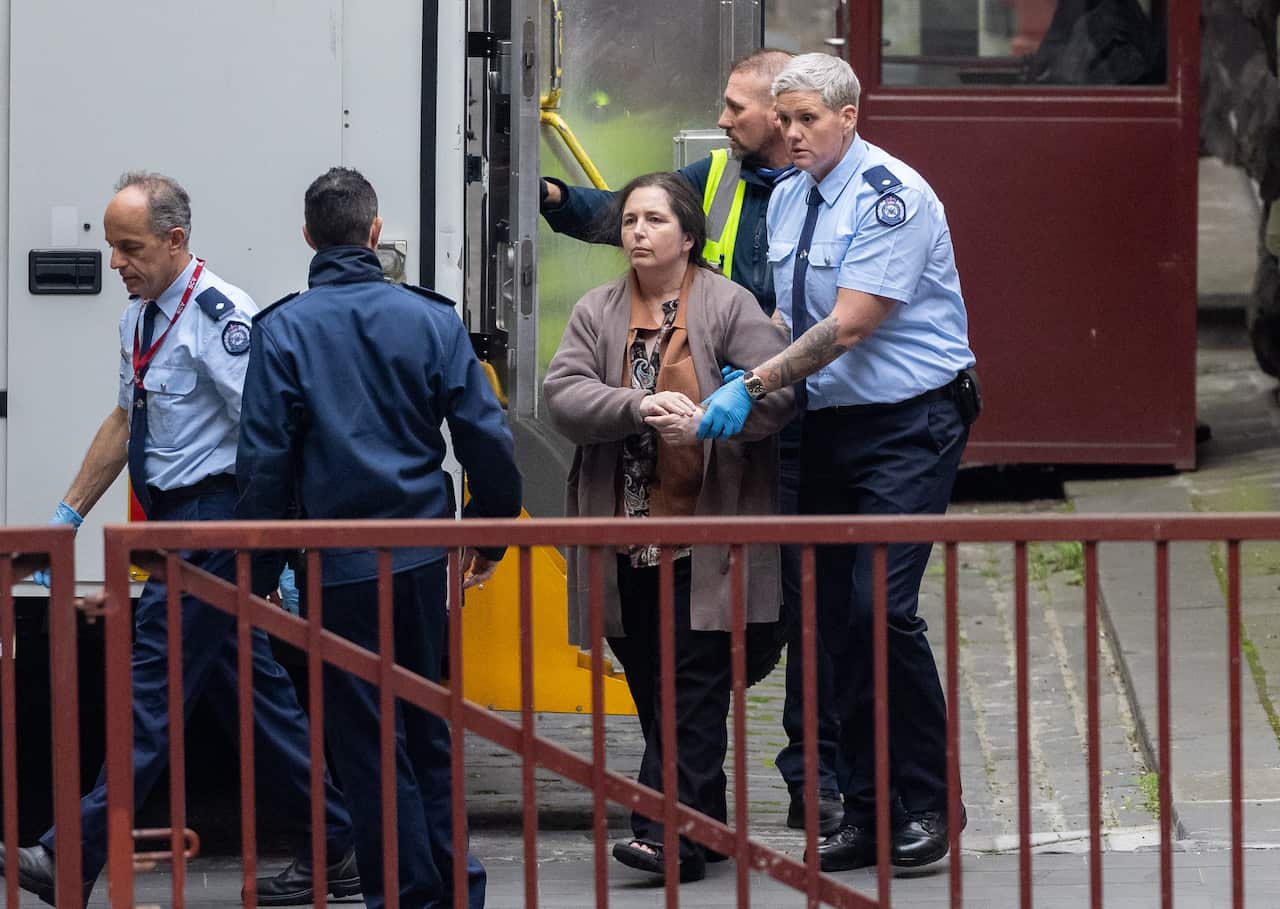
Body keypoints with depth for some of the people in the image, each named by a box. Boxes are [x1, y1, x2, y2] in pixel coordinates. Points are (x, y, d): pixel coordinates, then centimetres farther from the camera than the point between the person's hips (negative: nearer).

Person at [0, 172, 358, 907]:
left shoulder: (218, 317, -17)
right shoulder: (139, 317, 12)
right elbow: (127, 420, 24)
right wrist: (71, 514, 22)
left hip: (213, 519, -10)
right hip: (177, 520, 10)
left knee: (155, 688, -10)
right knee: (246, 688, 12)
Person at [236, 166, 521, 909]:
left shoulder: (284, 330, -7)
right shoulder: (431, 318, 0)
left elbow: (264, 458, -9)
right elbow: (487, 436, -1)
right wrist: (492, 532, 12)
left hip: (340, 561, -3)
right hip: (423, 546, 3)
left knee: (368, 737, 5)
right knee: (428, 726, 16)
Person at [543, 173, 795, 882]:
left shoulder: (727, 306, -1)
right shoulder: (598, 312, 9)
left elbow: (775, 389, -10)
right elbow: (562, 395, -4)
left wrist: (705, 420, -25)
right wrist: (637, 408, -21)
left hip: (704, 538, -5)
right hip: (627, 536, 5)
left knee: (694, 684, -8)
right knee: (649, 684, 10)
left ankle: (673, 830, -13)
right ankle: (701, 819, 21)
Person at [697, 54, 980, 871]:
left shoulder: (889, 195, -15)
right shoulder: (787, 199, 9)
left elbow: (849, 326, -20)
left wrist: (754, 385, -21)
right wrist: (749, 374, -4)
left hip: (909, 425, -8)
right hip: (832, 426, 8)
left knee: (882, 606, -16)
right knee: (836, 619, 6)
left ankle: (928, 805, -5)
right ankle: (865, 811, 12)